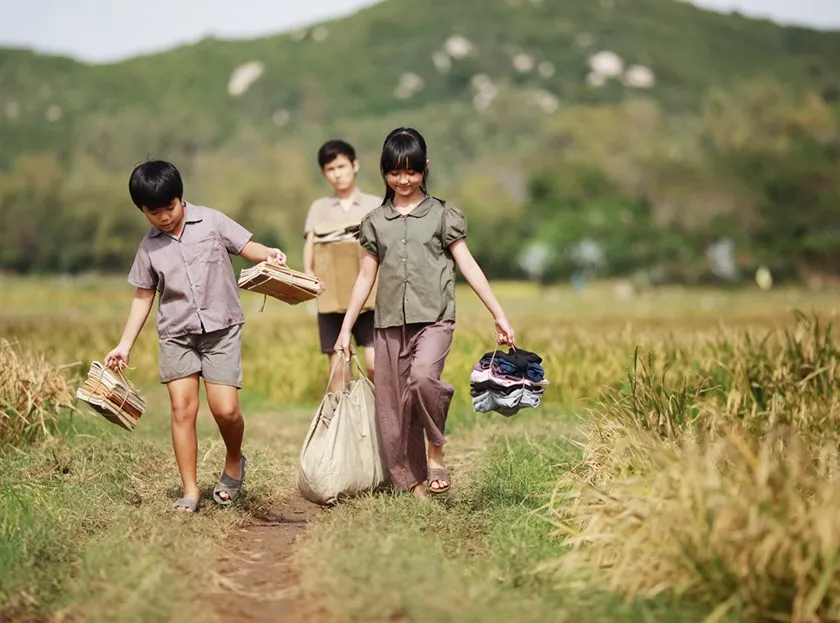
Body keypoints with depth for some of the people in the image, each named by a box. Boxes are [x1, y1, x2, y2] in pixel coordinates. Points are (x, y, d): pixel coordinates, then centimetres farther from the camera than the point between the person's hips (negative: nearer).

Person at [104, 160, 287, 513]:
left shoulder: (211, 222, -1)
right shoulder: (149, 247, 5)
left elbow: (246, 247, 1)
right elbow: (143, 297, 10)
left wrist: (268, 255, -23)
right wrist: (125, 345, 6)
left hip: (221, 328, -2)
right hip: (176, 334, 2)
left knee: (225, 409, -10)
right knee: (182, 407, -7)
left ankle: (234, 463, 21)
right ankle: (190, 491, 0)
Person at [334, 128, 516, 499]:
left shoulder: (441, 215, 5)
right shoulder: (375, 222, 12)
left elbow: (468, 267, 3)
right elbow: (366, 278, 14)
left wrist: (499, 316, -2)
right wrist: (345, 329, 11)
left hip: (433, 318, -3)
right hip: (389, 324, 3)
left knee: (423, 376, -31)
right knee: (394, 409, 1)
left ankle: (436, 449, -7)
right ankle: (413, 487, 12)